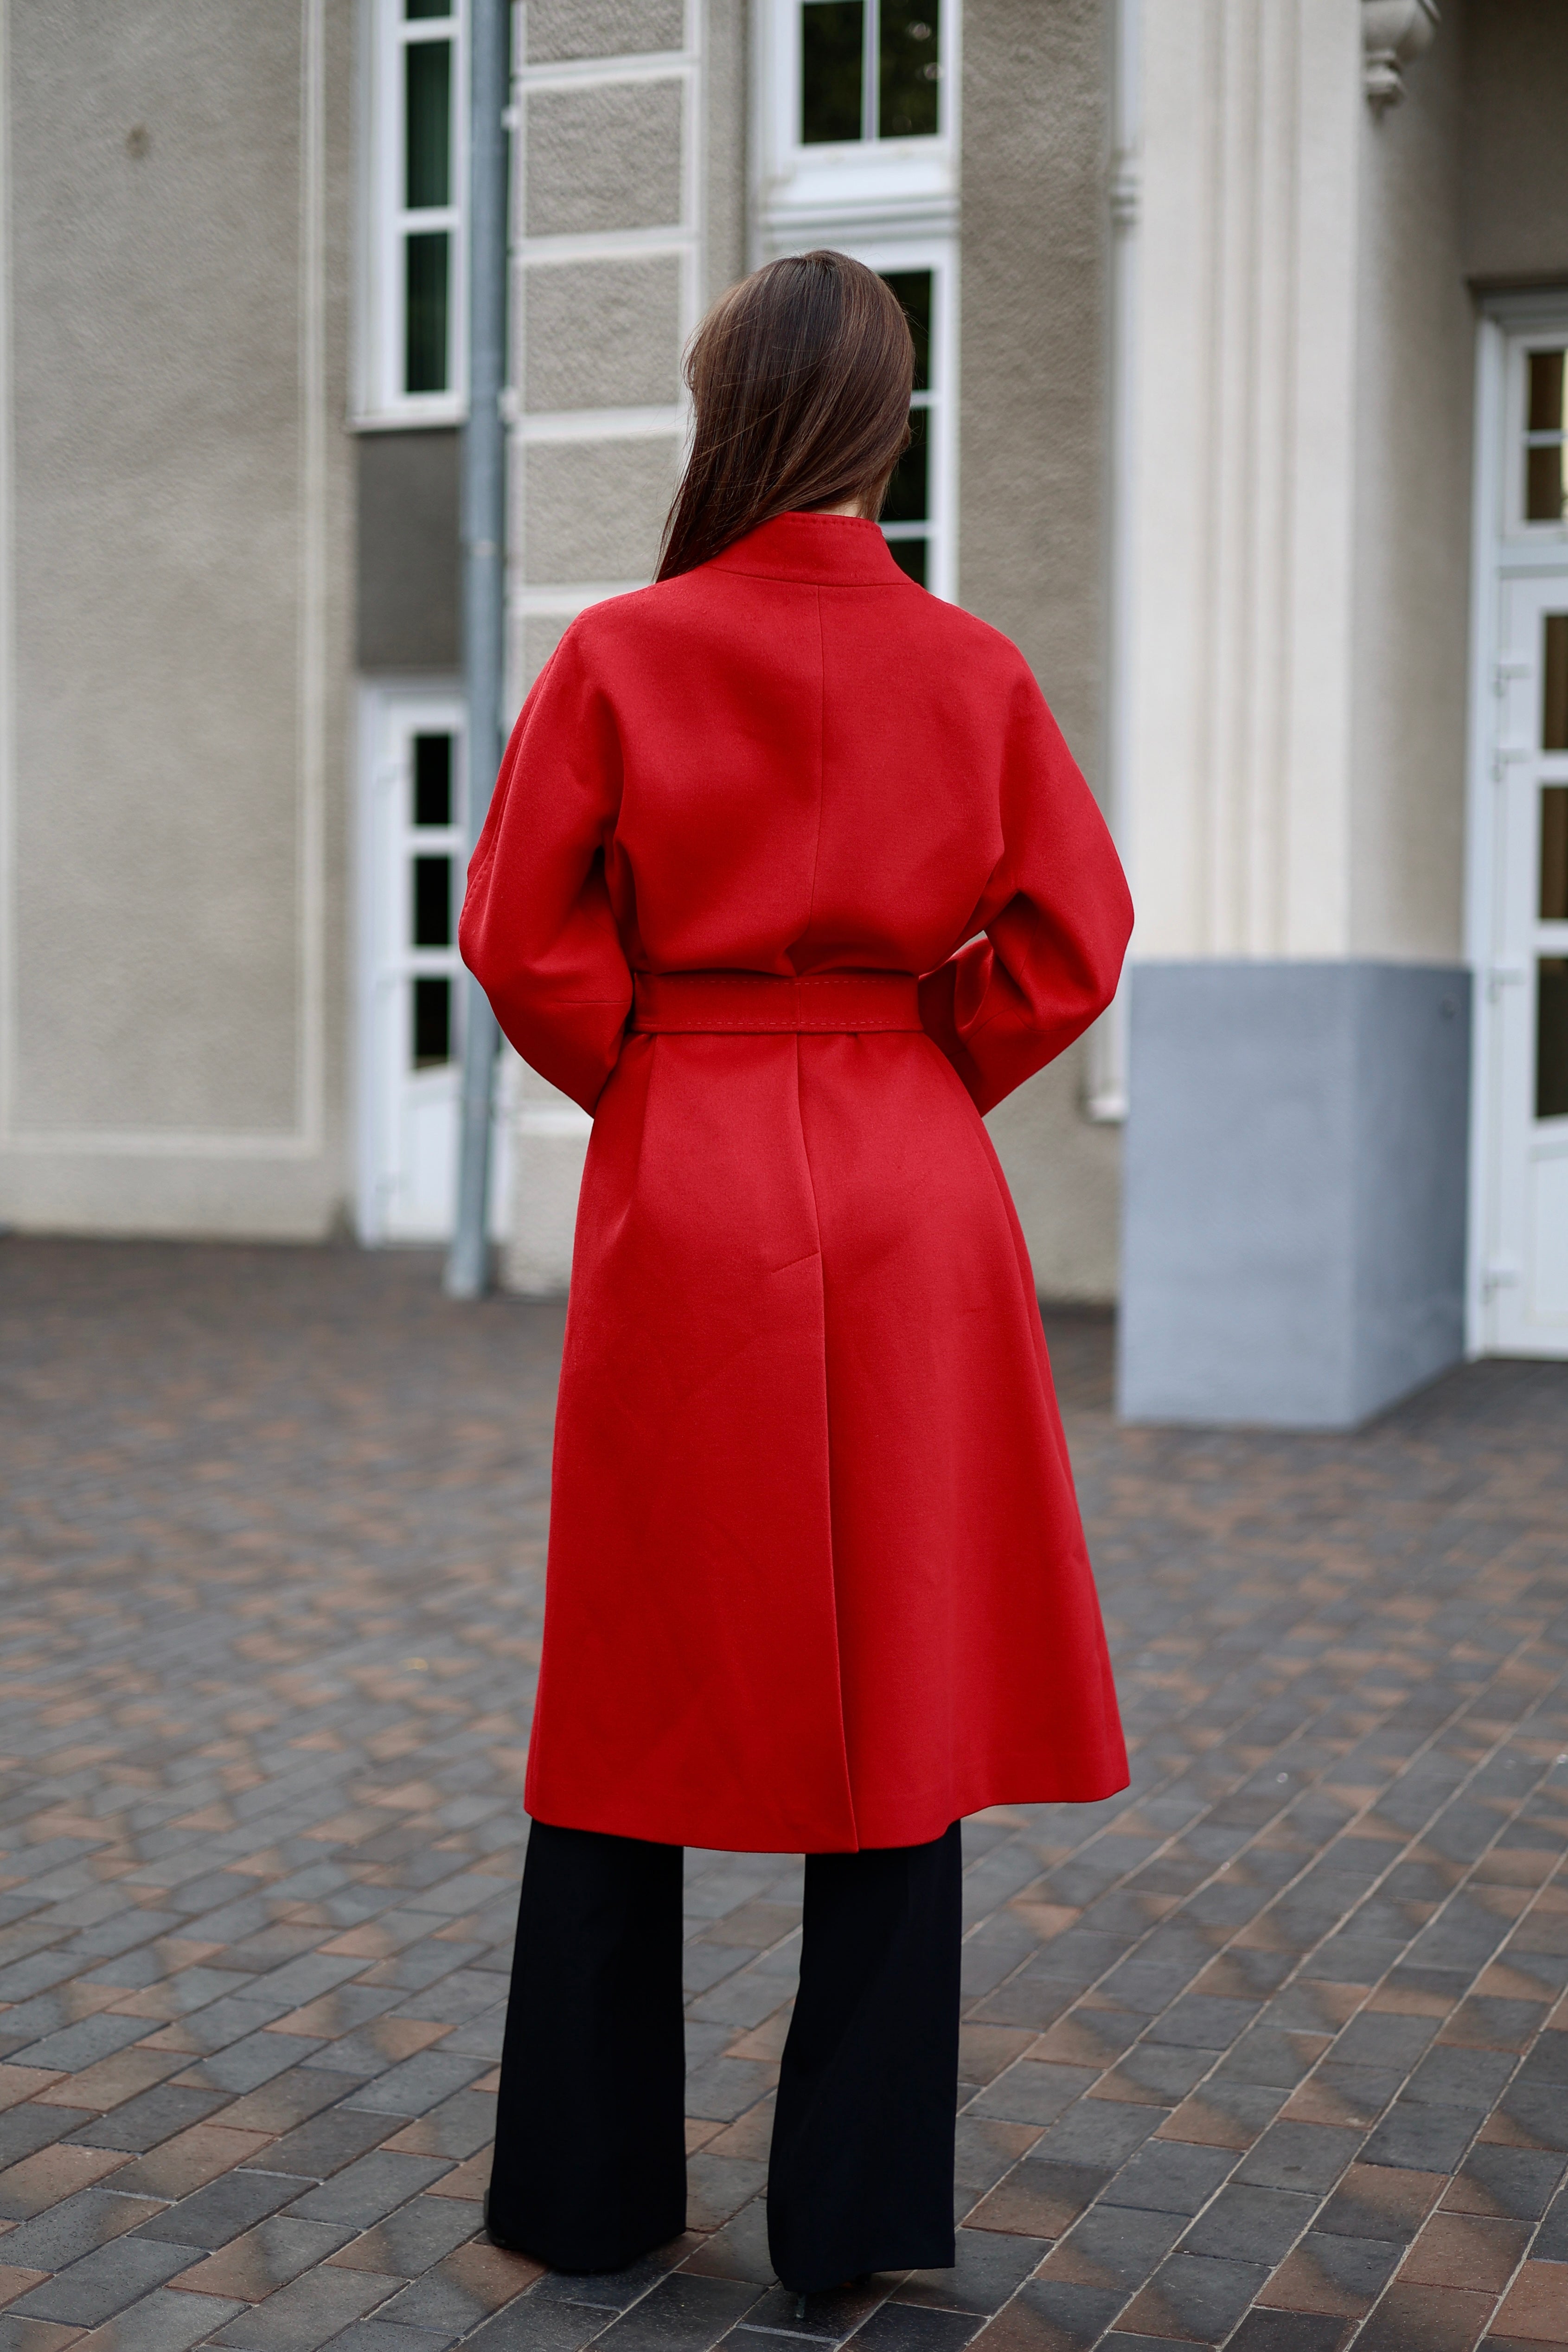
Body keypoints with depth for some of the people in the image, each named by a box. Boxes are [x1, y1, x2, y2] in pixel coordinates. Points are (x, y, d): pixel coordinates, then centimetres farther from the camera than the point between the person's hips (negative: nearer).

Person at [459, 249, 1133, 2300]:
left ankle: (590, 2184, 21)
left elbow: (524, 934, -7)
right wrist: (910, 1082, 10)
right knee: (899, 1686, 8)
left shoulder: (624, 653, -5)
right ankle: (862, 2199, 16)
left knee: (642, 1685, 10)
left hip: (679, 1197, -1)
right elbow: (1070, 940, -1)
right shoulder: (976, 671, 1)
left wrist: (655, 1087, 7)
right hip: (913, 1206, 2)